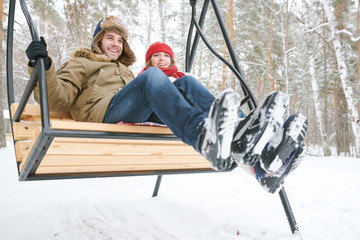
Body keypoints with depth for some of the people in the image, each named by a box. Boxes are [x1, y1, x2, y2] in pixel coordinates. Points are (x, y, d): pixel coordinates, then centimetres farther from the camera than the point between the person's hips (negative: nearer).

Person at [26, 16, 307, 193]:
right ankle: (206, 137, -59)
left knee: (186, 82, -18)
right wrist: (42, 66, -9)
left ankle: (244, 140, -42)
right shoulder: (81, 63, 26)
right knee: (152, 74, -30)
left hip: (144, 114, 5)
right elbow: (57, 98, 6)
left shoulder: (126, 70, 42)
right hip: (107, 111, -5)